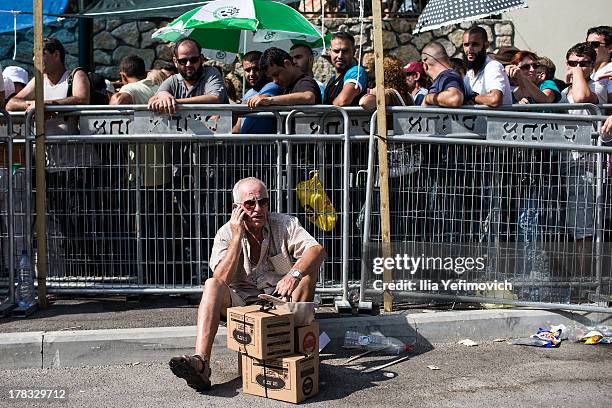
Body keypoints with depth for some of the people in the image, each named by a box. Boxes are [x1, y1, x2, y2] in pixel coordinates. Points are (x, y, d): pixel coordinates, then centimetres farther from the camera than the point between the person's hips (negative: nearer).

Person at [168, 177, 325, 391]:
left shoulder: (285, 224, -4)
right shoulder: (226, 233, -3)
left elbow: (318, 250, -20)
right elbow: (221, 280, -16)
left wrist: (294, 275, -39)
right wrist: (237, 236, -19)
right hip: (241, 304, 0)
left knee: (308, 265, -22)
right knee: (211, 285, -27)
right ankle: (201, 362, -43)